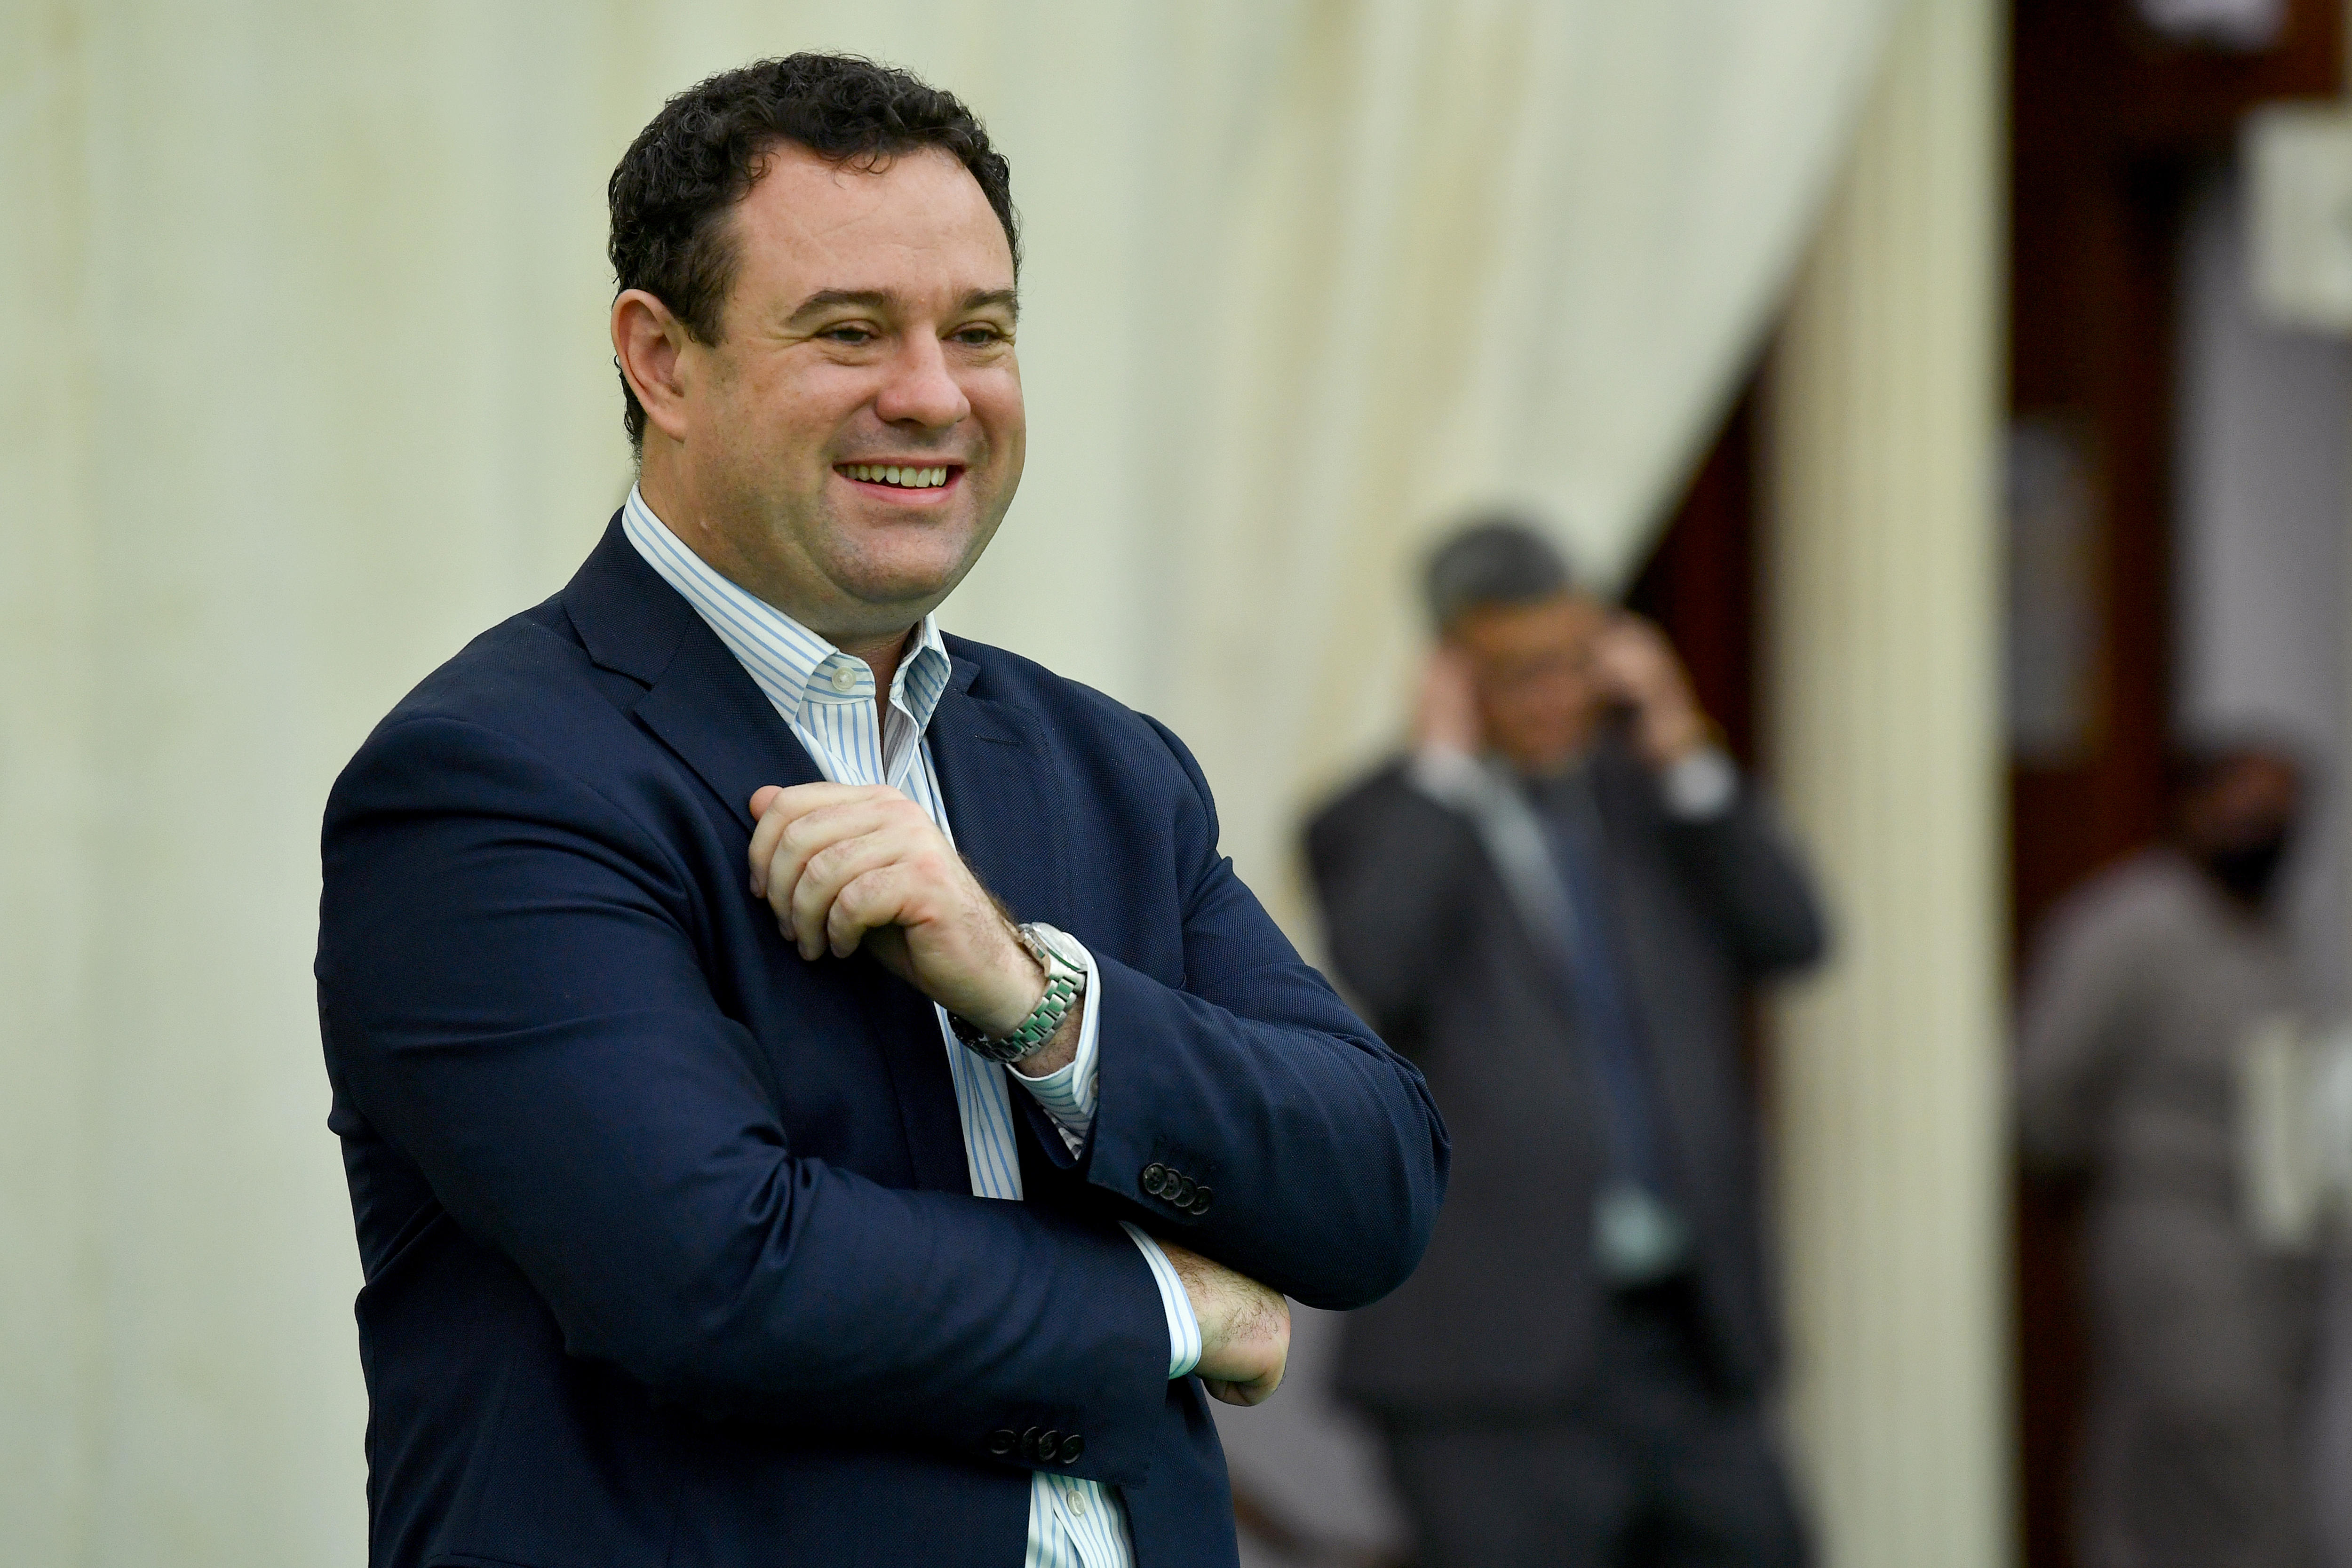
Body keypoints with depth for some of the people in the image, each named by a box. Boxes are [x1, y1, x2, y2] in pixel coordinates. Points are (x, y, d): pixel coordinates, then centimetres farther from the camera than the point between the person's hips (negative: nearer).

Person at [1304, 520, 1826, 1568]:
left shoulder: (1648, 800, 14)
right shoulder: (1378, 827, 1)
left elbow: (1792, 938, 3)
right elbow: (1379, 972, -19)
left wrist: (1684, 756, -2)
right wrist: (1444, 769, -11)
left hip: (1692, 1336, 5)